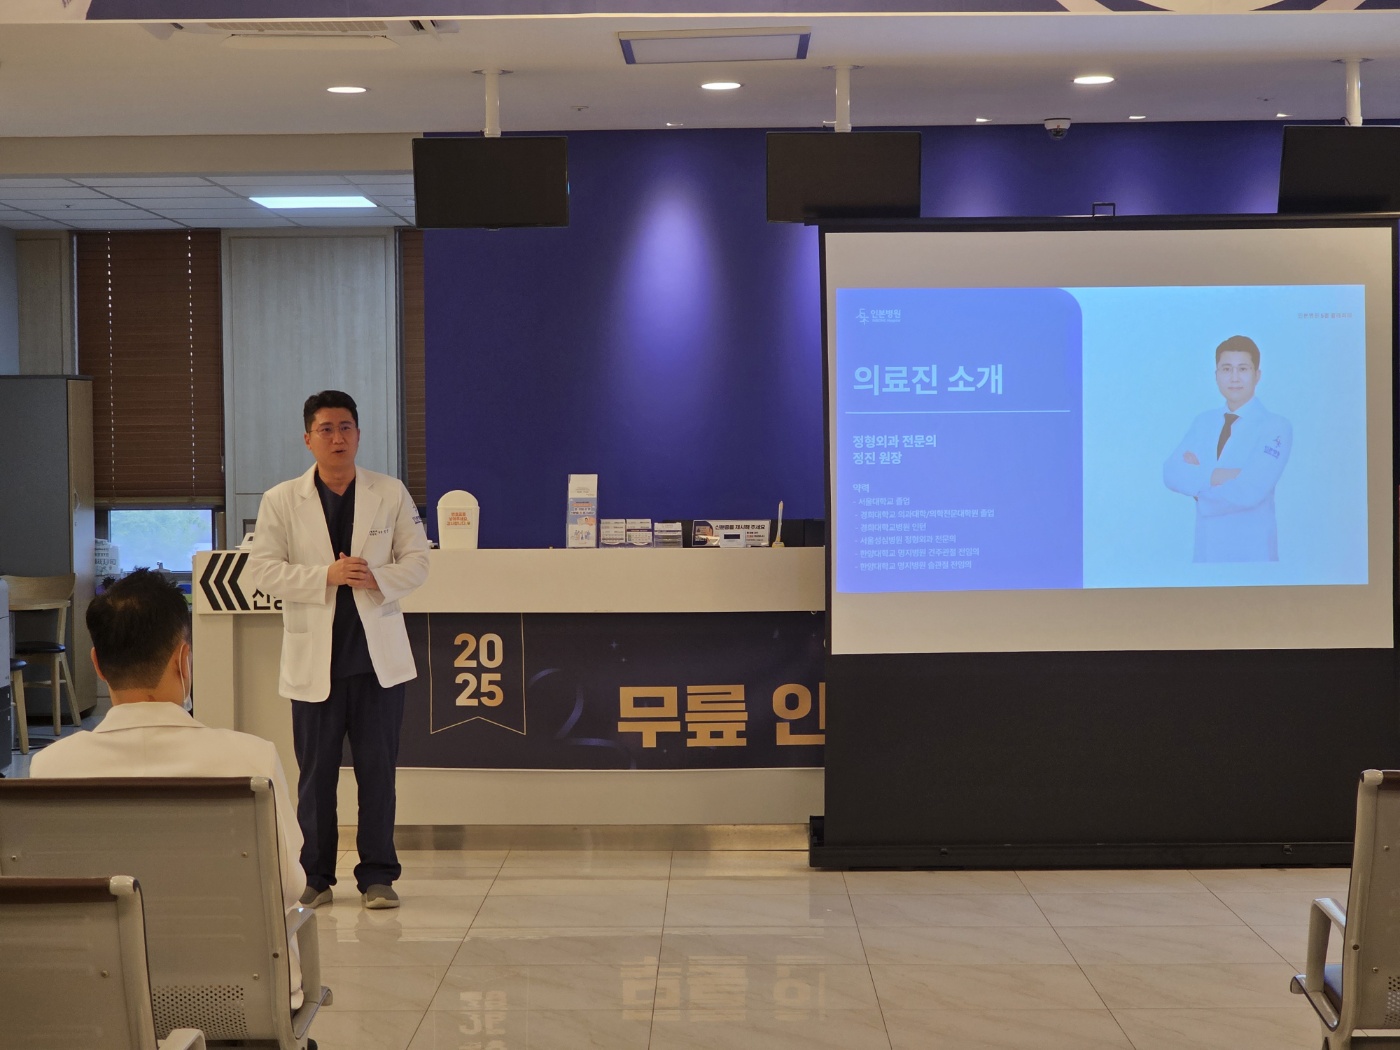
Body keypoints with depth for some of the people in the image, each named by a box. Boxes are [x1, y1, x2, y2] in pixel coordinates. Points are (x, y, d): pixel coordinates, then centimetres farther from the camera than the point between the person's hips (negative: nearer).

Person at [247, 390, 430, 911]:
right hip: (314, 658, 0)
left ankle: (377, 875, 11)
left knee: (378, 769, 2)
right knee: (316, 772, 5)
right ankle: (316, 877, 15)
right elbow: (263, 568, -4)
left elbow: (416, 560, 6)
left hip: (378, 655, 1)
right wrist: (326, 576, -17)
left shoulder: (391, 494, 6)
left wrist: (379, 579, -15)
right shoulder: (280, 501, 3)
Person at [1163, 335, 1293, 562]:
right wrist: (1222, 475, -19)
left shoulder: (1276, 427, -10)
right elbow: (1172, 474, -6)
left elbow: (1248, 492, -21)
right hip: (1205, 550, 4)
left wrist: (1197, 478, -9)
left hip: (1251, 552, -4)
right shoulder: (1203, 421, 7)